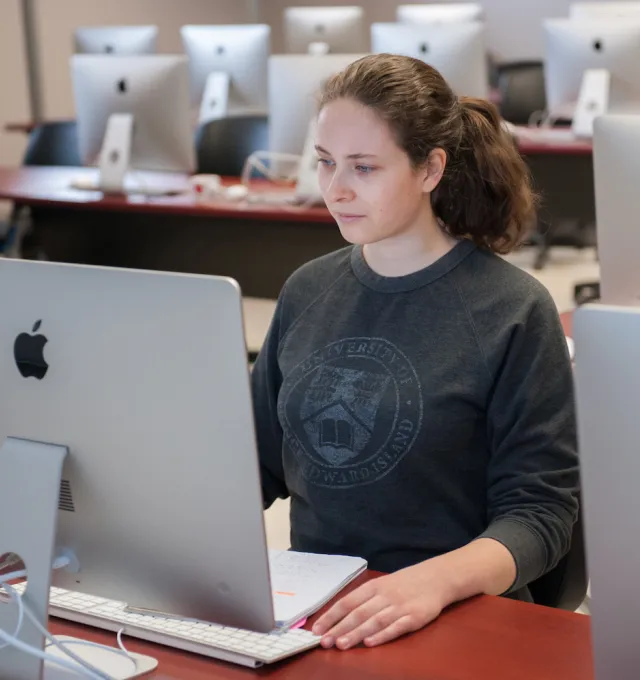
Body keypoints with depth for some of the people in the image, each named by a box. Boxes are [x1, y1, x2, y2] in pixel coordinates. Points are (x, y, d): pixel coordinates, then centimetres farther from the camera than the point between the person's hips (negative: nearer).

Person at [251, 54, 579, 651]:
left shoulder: (513, 312, -7)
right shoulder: (306, 292, 9)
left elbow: (539, 510, -9)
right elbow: (258, 461, 15)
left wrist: (436, 580, -28)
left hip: (455, 621, -4)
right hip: (312, 603, 5)